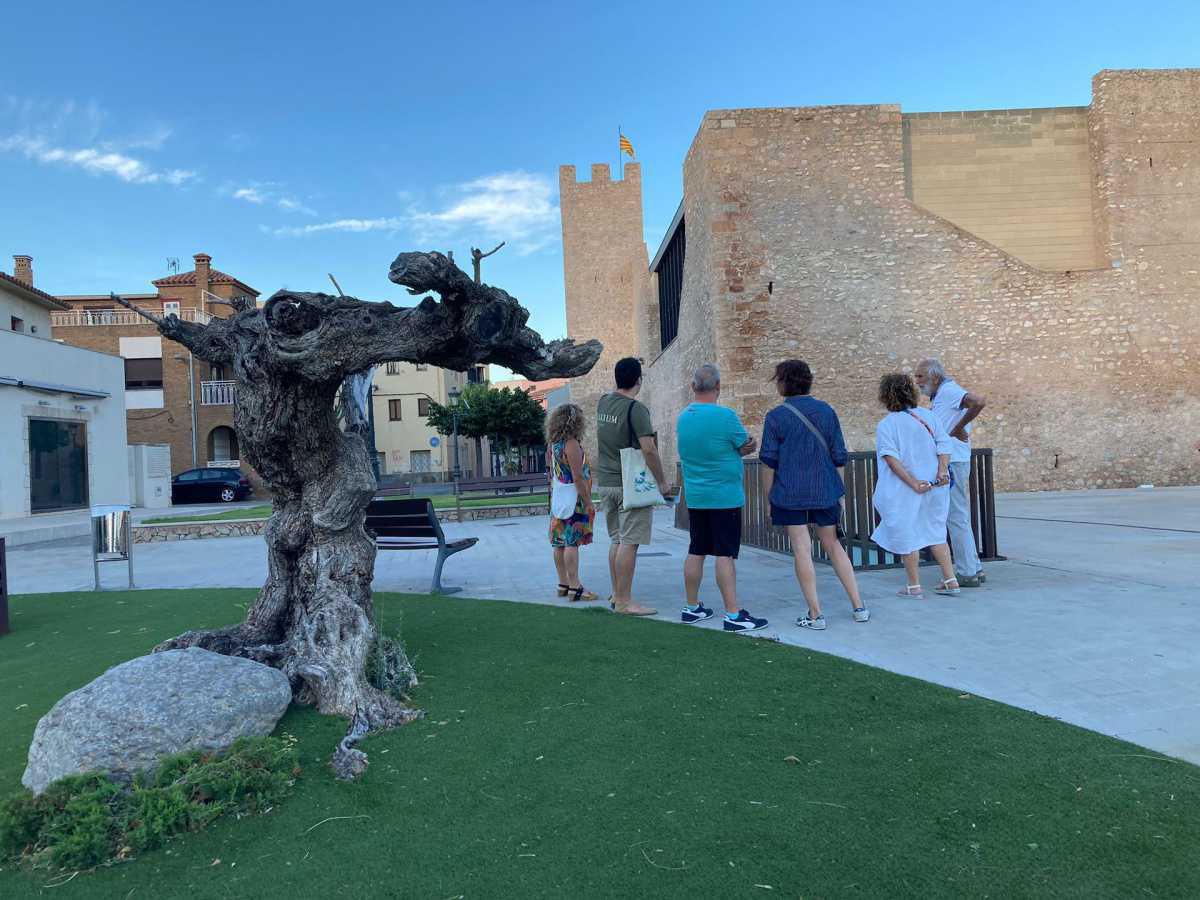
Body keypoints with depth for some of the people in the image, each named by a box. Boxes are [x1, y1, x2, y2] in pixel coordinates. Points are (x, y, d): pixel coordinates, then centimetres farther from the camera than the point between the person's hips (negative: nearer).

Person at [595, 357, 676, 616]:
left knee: (616, 540, 15)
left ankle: (616, 595, 22)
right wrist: (663, 483, -10)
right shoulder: (636, 408, -15)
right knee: (629, 543, -3)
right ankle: (624, 602, 0)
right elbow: (649, 450, -21)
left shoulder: (603, 403, 7)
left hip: (605, 482, 8)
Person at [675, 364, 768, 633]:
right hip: (725, 497, -6)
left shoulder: (682, 418, 5)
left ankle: (692, 608, 21)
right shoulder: (725, 416, -16)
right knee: (725, 555, -4)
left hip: (695, 497, 6)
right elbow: (749, 446, -4)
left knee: (695, 552, 12)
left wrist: (740, 448, 6)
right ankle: (733, 614, -1)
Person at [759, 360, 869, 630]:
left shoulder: (775, 417, -6)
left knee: (801, 550, 2)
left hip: (790, 494, -4)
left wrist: (769, 498, 3)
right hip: (825, 491, 4)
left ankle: (815, 615, 5)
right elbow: (839, 456, 7)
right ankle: (858, 607, 17)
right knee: (833, 545, 16)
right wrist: (839, 493, 16)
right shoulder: (826, 410, 5)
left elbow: (769, 463, -6)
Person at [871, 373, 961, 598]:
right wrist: (942, 471, -13)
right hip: (934, 486, 5)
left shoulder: (885, 425, -9)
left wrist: (913, 483, -20)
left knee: (906, 536, 8)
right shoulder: (927, 416, 3)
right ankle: (950, 581, 18)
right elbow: (944, 443, -4)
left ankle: (914, 586, 14)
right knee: (935, 532, 18)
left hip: (903, 491, -4)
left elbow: (891, 457, -19)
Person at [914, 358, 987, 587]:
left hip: (952, 463, -11)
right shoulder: (939, 396, 18)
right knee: (959, 518, 15)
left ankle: (967, 573, 2)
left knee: (957, 518, -5)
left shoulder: (949, 391, -13)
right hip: (948, 463, 11)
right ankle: (973, 569, 23)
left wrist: (958, 428, -21)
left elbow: (978, 402, -30)